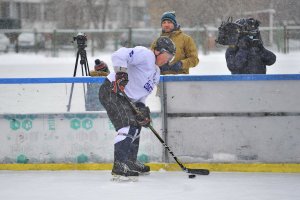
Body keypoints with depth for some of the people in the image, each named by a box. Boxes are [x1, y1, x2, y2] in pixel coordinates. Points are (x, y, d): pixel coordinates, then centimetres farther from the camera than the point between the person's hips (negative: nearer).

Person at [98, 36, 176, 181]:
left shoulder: (156, 72, 19)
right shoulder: (145, 54, -13)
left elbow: (142, 92, 17)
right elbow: (119, 55, -26)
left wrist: (142, 109, 2)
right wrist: (121, 73, -35)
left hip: (126, 98, 11)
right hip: (111, 91, -11)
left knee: (136, 126, 21)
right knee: (128, 125, -21)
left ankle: (131, 163, 35)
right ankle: (119, 168, -27)